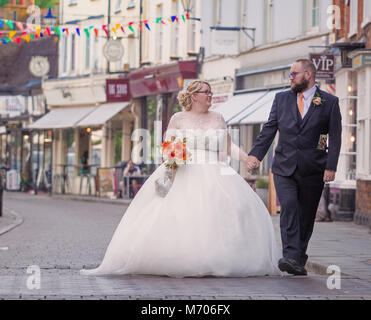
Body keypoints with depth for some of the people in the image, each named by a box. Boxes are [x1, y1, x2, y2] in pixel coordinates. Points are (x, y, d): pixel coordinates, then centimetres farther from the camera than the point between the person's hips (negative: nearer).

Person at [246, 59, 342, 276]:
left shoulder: (329, 102, 3)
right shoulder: (282, 99, 11)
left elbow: (335, 137, -1)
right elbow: (269, 130, 12)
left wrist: (331, 167, -10)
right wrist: (256, 154, -1)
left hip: (313, 171, -1)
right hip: (284, 167, 1)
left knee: (306, 216, 5)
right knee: (289, 207, -18)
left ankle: (299, 260, 18)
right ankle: (291, 257, -24)